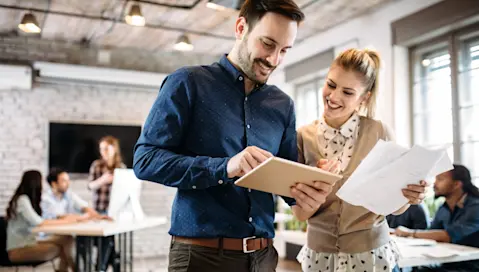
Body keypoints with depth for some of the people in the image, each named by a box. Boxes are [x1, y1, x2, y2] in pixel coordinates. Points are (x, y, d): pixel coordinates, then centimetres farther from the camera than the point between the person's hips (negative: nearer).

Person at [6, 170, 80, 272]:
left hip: (29, 243, 9)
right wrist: (64, 221, -18)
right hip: (18, 249, -9)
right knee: (60, 248, -22)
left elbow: (40, 221, 4)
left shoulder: (28, 199, 13)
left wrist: (65, 218, -9)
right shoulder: (22, 200, -15)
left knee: (67, 239, -8)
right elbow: (38, 222, -25)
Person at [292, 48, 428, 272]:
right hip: (319, 254, 1)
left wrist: (408, 197, -22)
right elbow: (300, 213, -8)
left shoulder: (379, 133, -11)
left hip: (371, 253, -1)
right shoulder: (304, 137, -8)